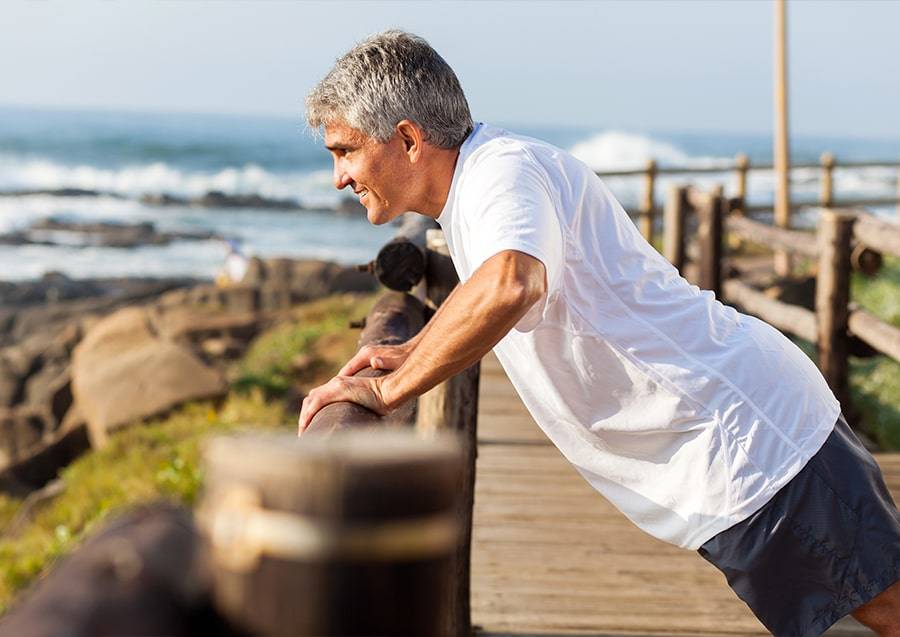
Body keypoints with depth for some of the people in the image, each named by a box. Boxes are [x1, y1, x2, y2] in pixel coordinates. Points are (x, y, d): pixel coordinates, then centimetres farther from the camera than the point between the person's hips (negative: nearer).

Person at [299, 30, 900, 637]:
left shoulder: (503, 167, -19)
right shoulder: (476, 177, 12)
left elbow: (510, 286, -43)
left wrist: (387, 390, -30)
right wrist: (418, 352, 16)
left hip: (750, 439, -10)